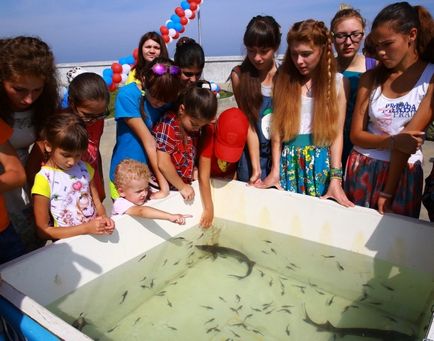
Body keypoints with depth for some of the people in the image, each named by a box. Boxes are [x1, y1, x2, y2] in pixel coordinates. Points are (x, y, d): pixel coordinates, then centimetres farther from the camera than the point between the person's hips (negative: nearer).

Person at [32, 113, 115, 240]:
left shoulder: (84, 168, 5)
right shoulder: (44, 179, -10)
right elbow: (44, 230, -9)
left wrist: (103, 217, -9)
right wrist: (86, 228, -17)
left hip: (96, 234, 5)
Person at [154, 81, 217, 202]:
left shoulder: (194, 124, 0)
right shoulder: (168, 126, -23)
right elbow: (163, 164, -24)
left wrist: (194, 170, -6)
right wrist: (182, 187, -14)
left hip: (184, 184, 7)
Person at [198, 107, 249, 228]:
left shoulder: (242, 136, -30)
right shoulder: (209, 133, -39)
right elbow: (203, 177, -35)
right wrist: (208, 209, -32)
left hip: (228, 179, 3)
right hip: (211, 180, -2)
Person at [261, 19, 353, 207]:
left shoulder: (337, 81, -2)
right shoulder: (283, 79, 1)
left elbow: (337, 133, -4)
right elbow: (277, 128, -1)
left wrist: (336, 178, -10)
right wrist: (275, 170, -4)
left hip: (321, 162, -1)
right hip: (289, 162, 1)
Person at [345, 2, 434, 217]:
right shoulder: (371, 78, 2)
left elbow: (408, 139, -14)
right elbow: (356, 135, -2)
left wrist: (387, 193, -16)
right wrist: (393, 141, -20)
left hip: (404, 173, -2)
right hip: (362, 169, 2)